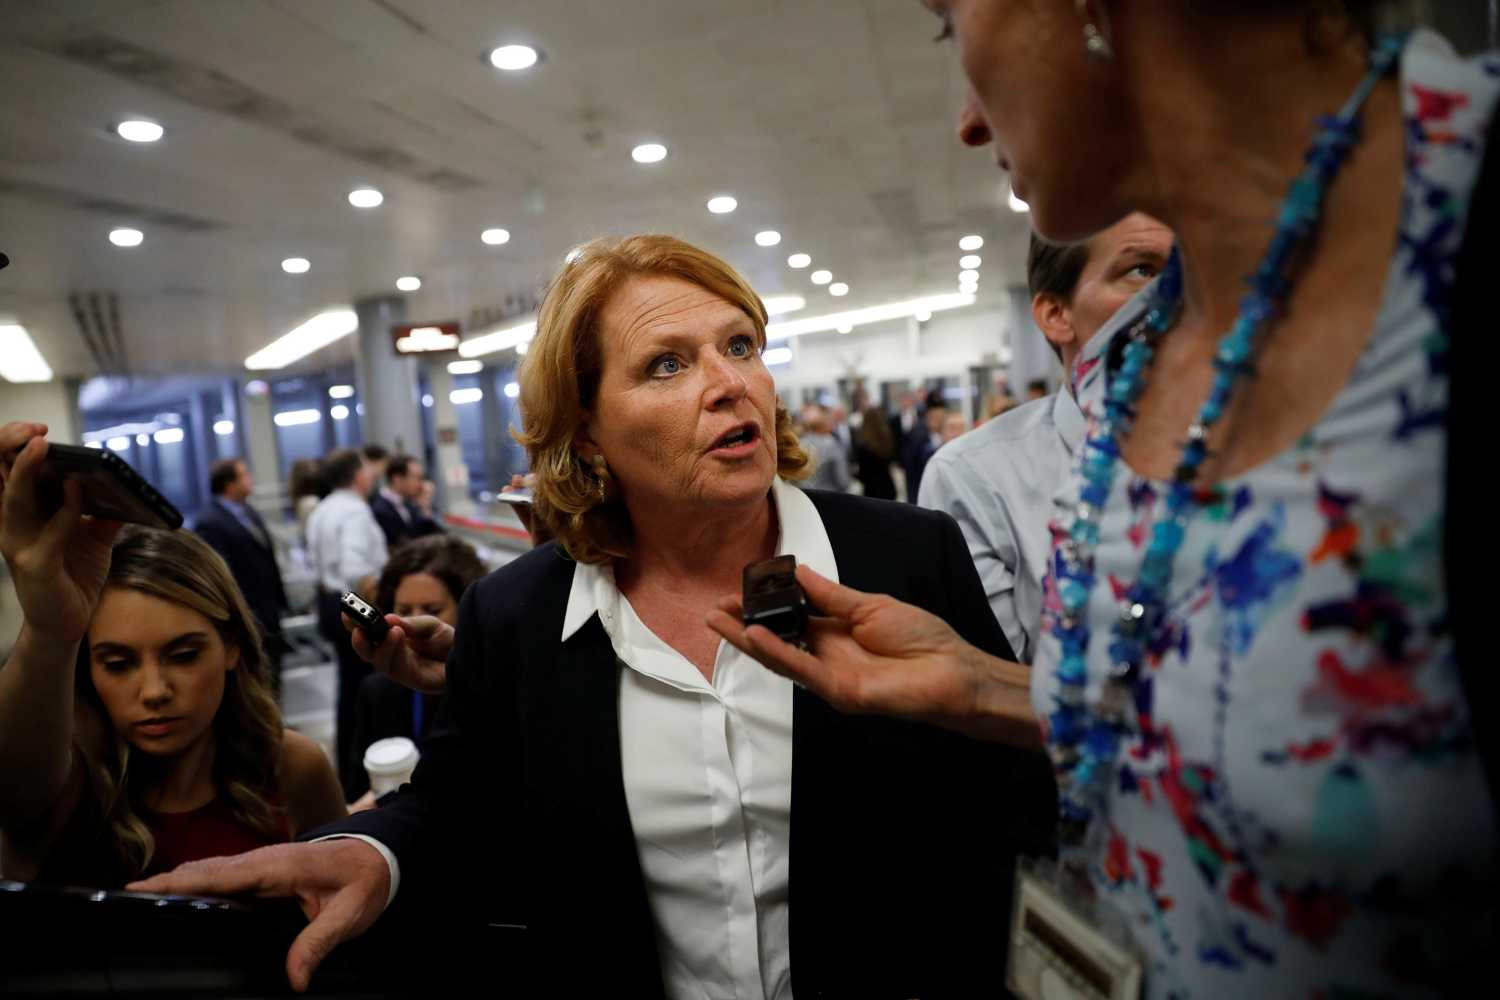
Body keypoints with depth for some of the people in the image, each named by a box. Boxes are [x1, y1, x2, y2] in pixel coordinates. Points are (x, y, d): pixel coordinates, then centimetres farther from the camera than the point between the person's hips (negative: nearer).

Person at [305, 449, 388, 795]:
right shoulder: (355, 511, -19)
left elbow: (319, 562, 13)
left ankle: (346, 767, 32)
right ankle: (362, 771, 5)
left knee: (351, 687, 20)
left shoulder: (321, 511, 10)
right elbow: (355, 571, -30)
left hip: (331, 604, 10)